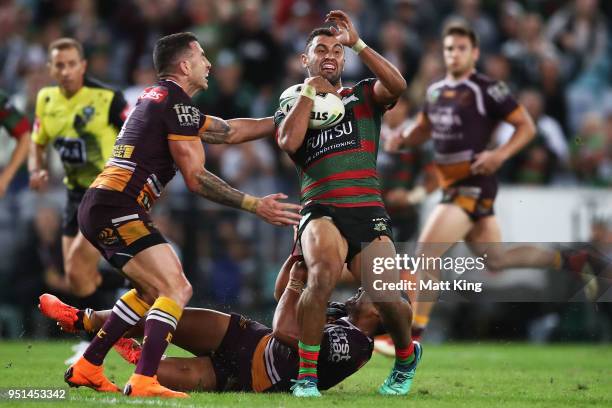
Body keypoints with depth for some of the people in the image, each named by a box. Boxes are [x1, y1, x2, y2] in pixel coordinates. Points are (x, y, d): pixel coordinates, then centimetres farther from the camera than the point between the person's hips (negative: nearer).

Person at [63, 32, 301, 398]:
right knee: (177, 289, -15)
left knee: (153, 289, 23)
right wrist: (255, 205, -10)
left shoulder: (157, 98, 22)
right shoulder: (176, 100, -8)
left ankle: (87, 368, 22)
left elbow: (229, 129, 30)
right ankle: (144, 382, -27)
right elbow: (196, 178, -12)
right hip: (117, 208, -10)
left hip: (99, 208, 10)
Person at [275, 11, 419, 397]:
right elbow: (289, 142, -5)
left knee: (388, 298, -15)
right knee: (324, 272, -33)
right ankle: (306, 376, -23)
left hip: (368, 209, 1)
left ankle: (407, 354, 22)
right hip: (321, 209, -1)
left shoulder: (364, 96, 15)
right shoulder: (292, 107, 18)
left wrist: (357, 43, -10)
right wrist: (309, 91, 1)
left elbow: (397, 86, -8)